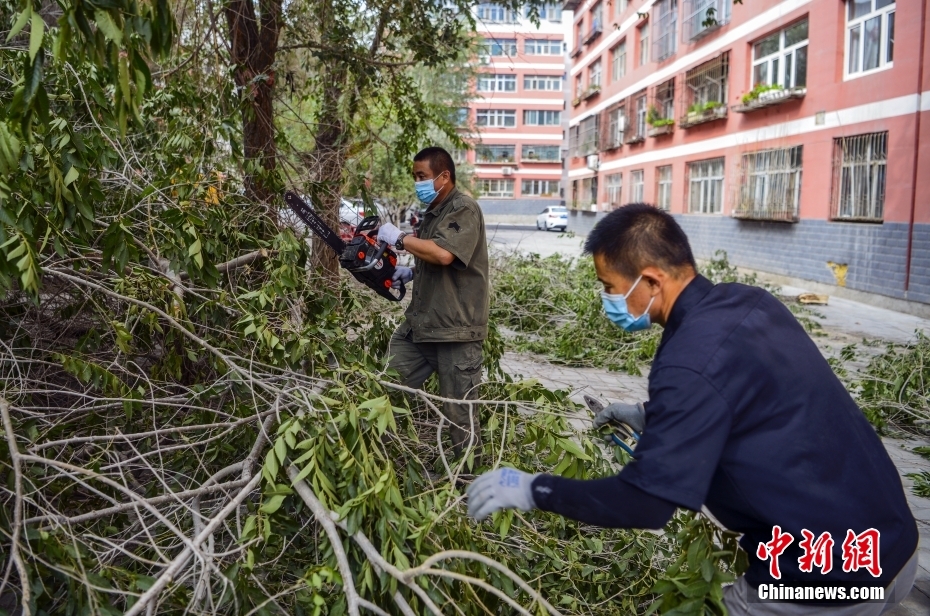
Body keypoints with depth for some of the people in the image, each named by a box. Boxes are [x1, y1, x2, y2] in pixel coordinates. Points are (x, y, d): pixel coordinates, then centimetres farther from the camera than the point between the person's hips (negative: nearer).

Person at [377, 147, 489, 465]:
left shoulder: (464, 209, -12)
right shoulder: (432, 213, 16)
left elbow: (443, 254, -29)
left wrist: (400, 238, -16)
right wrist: (411, 272, 10)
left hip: (456, 329, -9)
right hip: (419, 322, 9)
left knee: (459, 410, 0)